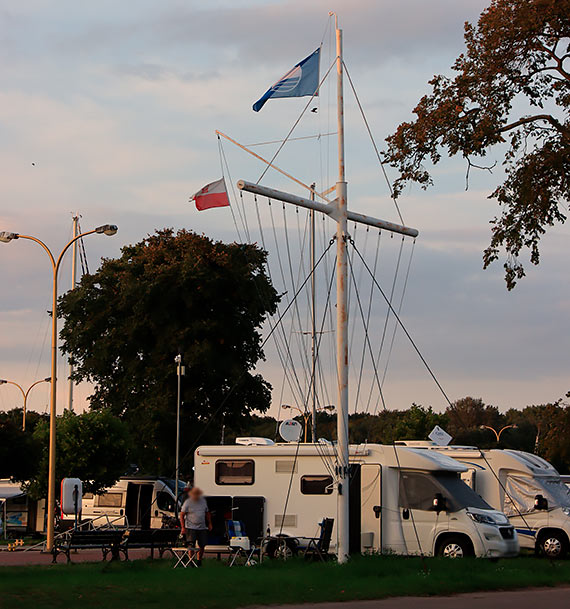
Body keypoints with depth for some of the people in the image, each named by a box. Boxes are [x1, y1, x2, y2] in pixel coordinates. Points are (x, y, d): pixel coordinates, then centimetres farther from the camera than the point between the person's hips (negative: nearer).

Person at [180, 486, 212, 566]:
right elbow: (182, 515, -4)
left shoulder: (203, 501, 9)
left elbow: (207, 513, 20)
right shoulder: (187, 502, -6)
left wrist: (209, 524, 15)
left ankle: (199, 560, 24)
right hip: (191, 528, -4)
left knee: (202, 546, 7)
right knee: (191, 546, -9)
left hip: (202, 528, 4)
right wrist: (183, 527, -10)